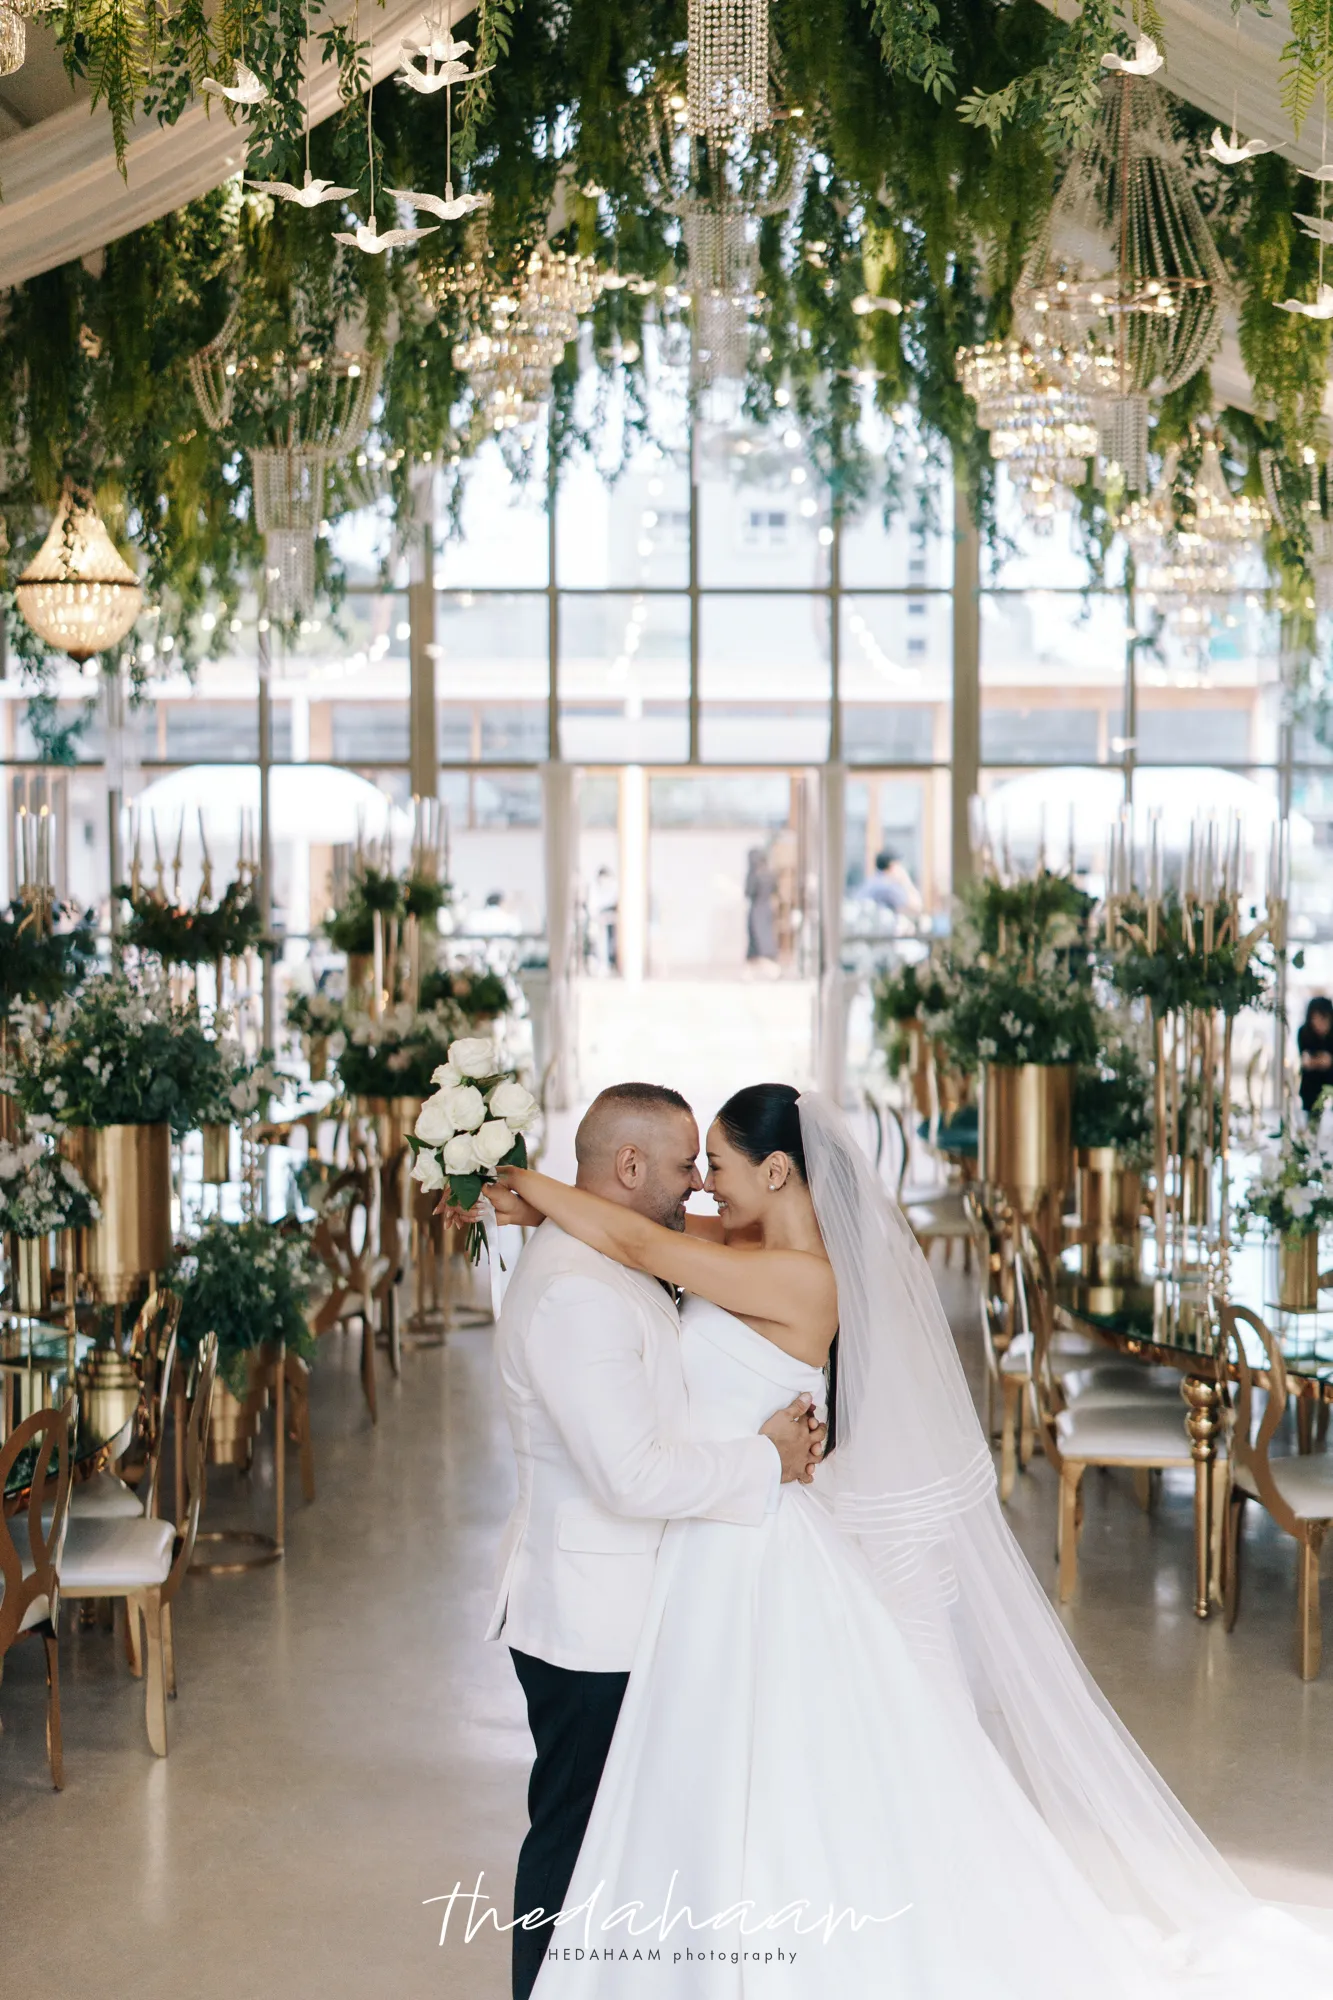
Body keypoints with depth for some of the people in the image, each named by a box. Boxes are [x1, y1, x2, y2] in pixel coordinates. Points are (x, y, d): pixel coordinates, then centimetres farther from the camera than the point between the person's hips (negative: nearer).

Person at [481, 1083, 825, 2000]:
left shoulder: (612, 1265, 9)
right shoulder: (576, 1289, -25)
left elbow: (666, 1407, 20)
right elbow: (634, 1475, -29)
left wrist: (782, 1426, 5)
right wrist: (767, 1460, -18)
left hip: (617, 1604, 10)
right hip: (590, 1616, -10)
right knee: (573, 1830, 5)